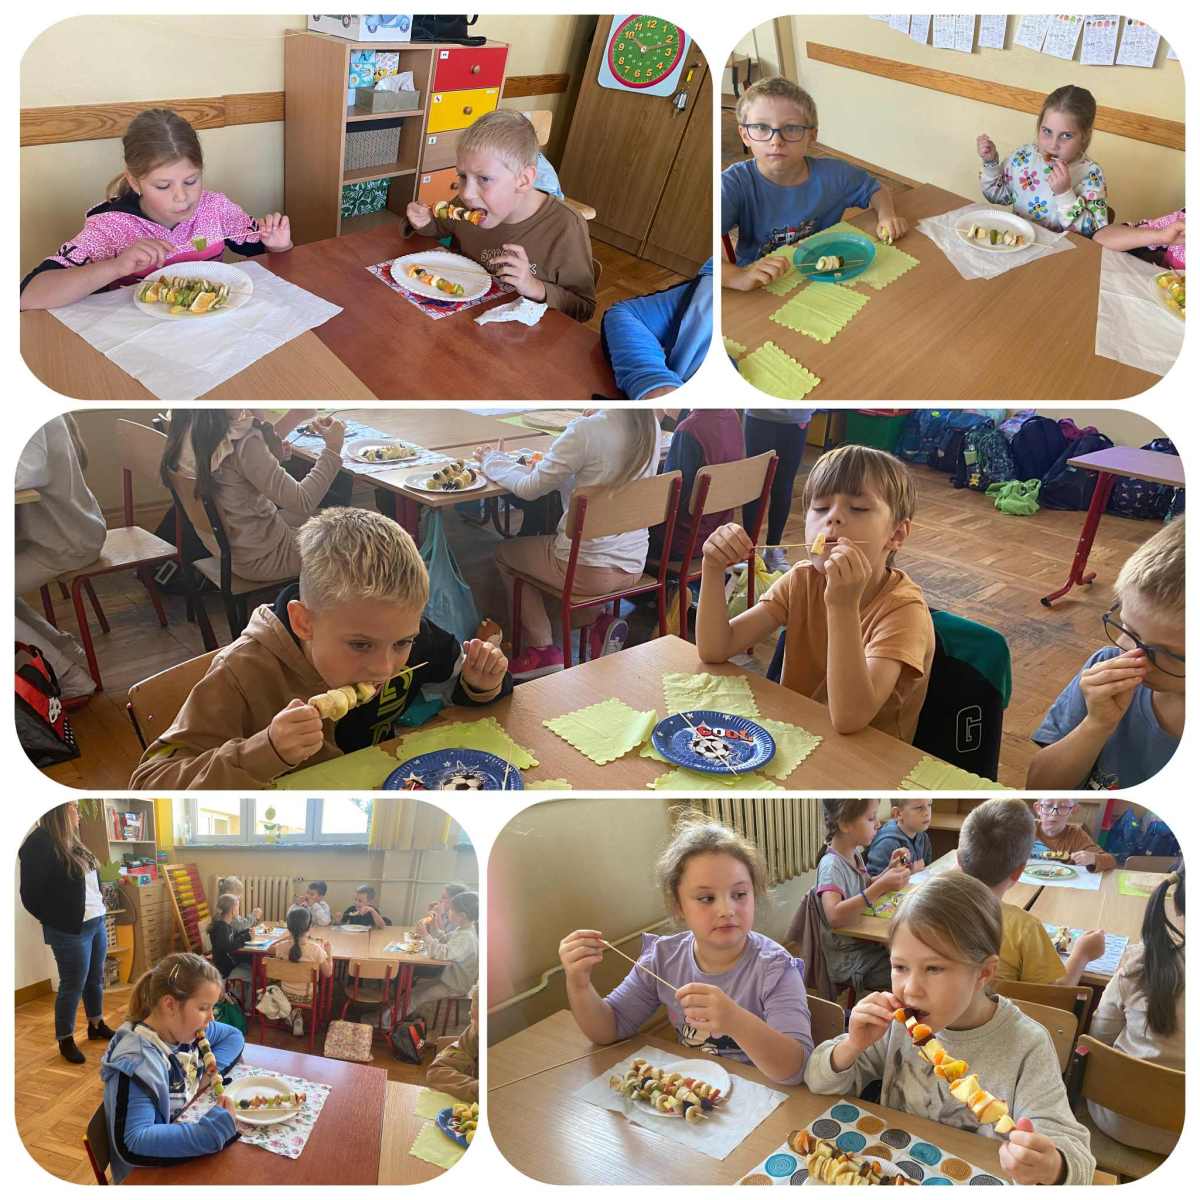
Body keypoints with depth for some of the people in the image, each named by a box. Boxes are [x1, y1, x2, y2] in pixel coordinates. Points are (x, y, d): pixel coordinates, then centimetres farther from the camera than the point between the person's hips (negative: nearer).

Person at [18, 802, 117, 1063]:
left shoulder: (71, 841, 11)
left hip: (96, 922, 8)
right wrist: (58, 922, -7)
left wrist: (99, 904, 10)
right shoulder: (38, 844, -16)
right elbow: (30, 895, -15)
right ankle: (65, 1040, 14)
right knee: (73, 985, 1)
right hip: (72, 930, -8)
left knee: (95, 979, 17)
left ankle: (96, 1026, 32)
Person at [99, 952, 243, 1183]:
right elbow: (131, 1144, -33)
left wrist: (210, 1073, -5)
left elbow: (233, 1035, 14)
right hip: (153, 1174, -7)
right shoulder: (137, 1063, -25)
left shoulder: (185, 1029, -4)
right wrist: (212, 1131, -37)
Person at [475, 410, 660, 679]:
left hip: (589, 570, -6)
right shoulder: (651, 425, -3)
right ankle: (599, 623, 13)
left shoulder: (587, 430, -23)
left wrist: (492, 460, 6)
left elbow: (530, 488, -11)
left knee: (504, 553, 21)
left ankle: (542, 648, 18)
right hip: (634, 565, 6)